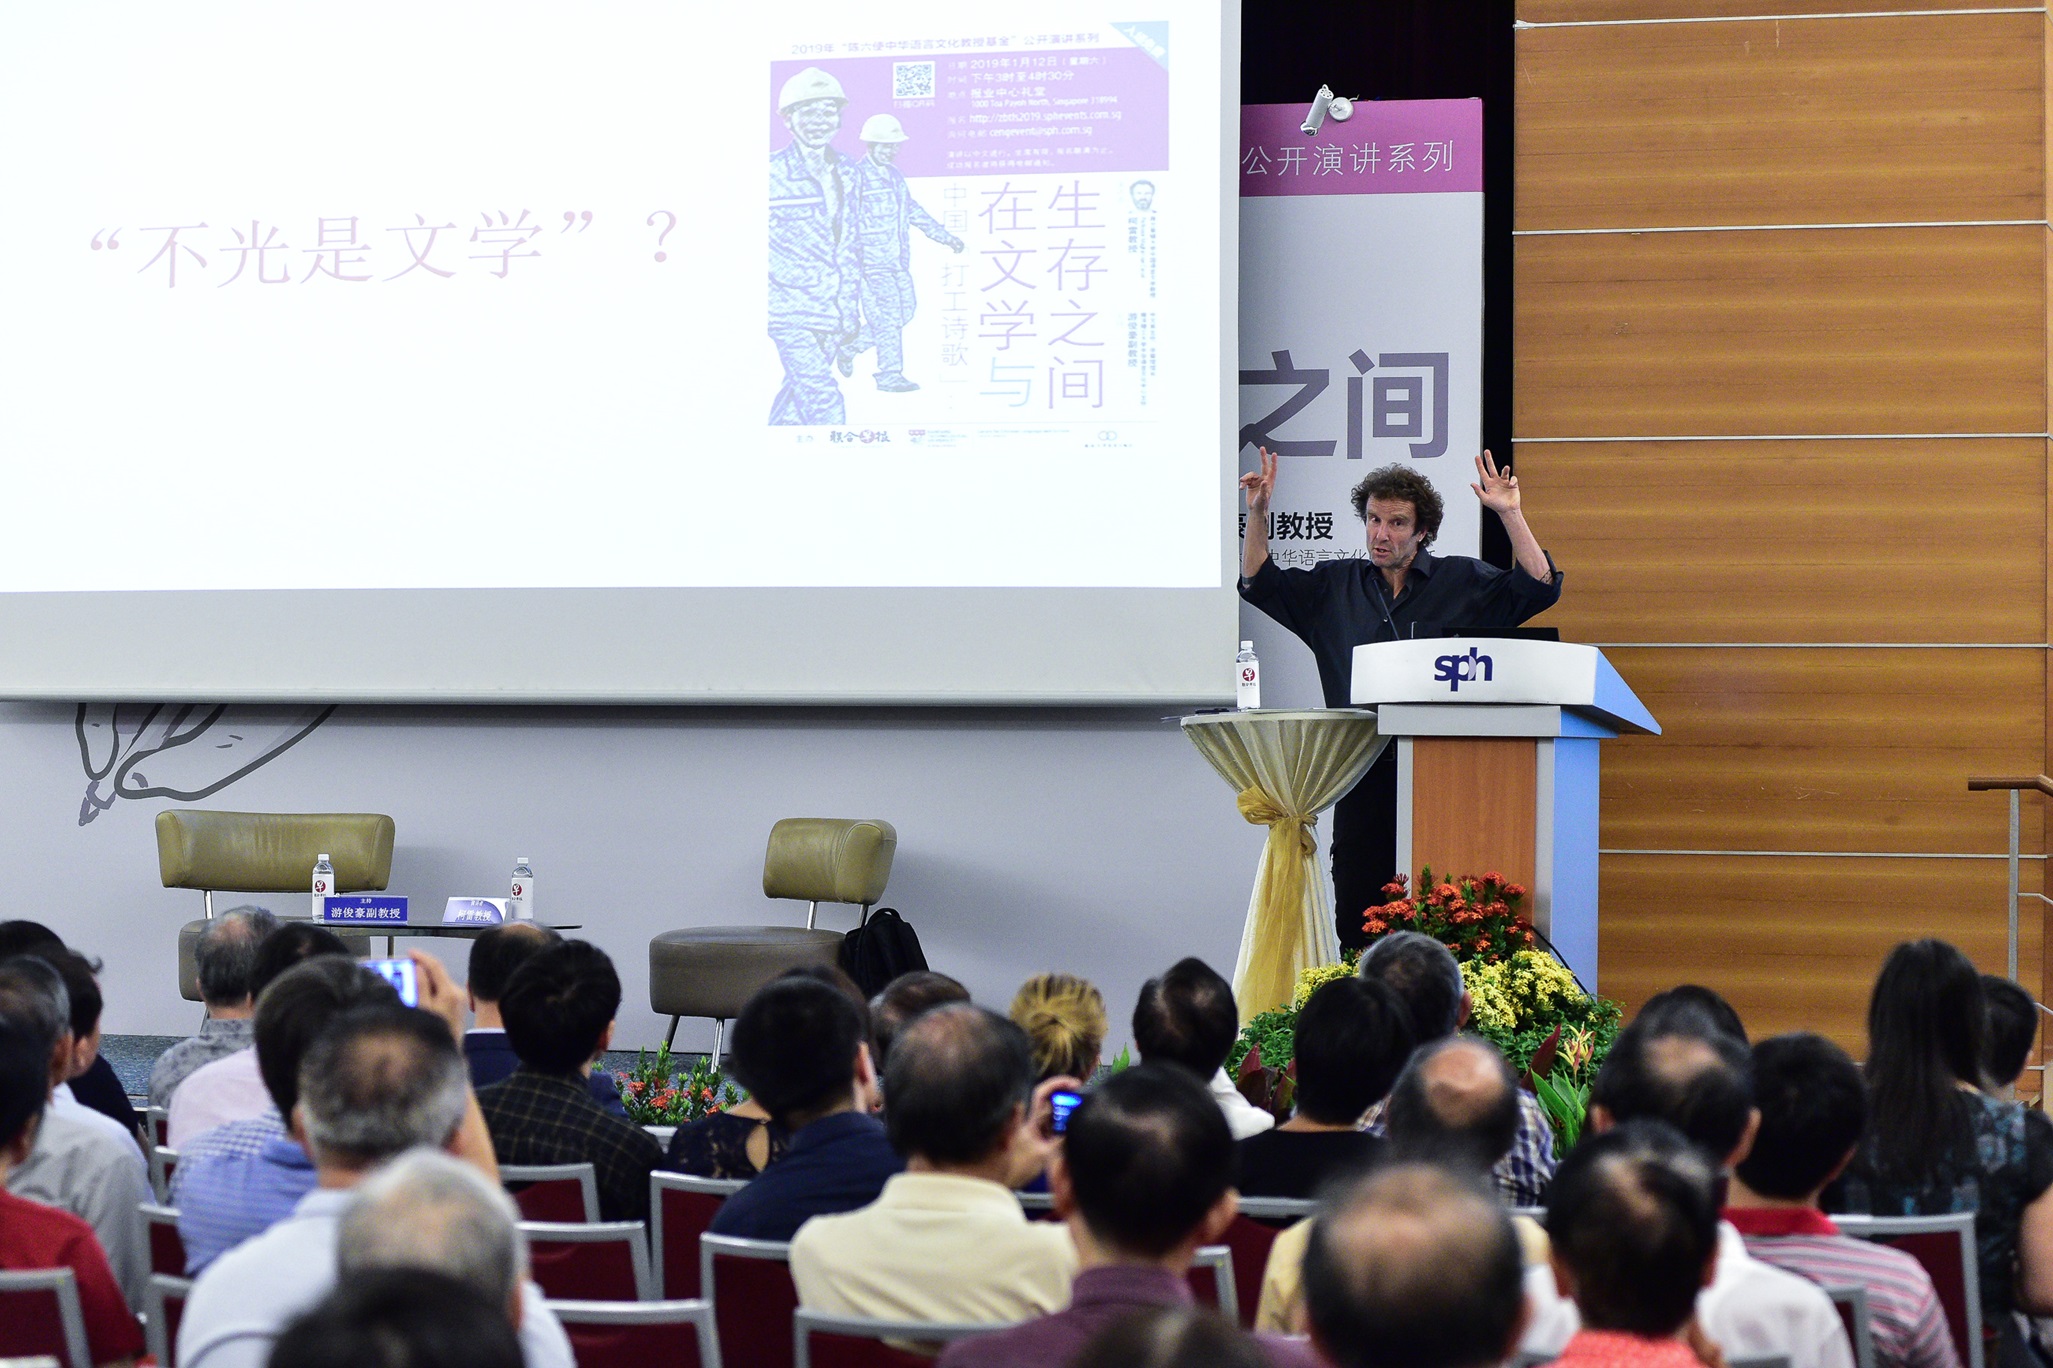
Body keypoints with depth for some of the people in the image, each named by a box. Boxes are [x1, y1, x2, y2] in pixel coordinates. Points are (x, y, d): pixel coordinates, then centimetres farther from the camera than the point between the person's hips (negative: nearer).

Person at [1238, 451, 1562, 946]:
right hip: (1363, 777, 3)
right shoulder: (1334, 585, 17)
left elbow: (1540, 588, 0)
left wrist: (1510, 515, -7)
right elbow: (1260, 584, 20)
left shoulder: (1463, 582, 8)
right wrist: (1258, 514, 8)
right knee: (1357, 919, 0)